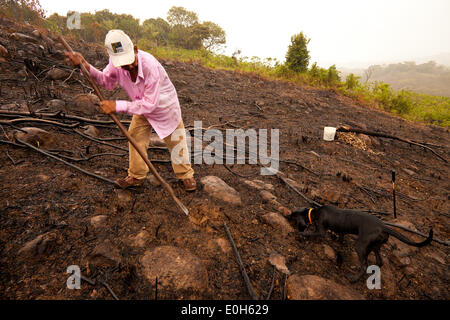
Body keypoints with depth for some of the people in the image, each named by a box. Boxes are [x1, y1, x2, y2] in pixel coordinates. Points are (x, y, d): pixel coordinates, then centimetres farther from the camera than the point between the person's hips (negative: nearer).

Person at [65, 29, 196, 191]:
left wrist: (118, 106, -36)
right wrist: (86, 66, -18)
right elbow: (107, 82, -1)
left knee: (175, 142, 5)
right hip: (142, 108, 6)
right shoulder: (116, 62, -19)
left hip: (165, 107, -5)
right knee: (136, 139, 9)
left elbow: (149, 104, -35)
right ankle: (137, 176, 28)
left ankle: (186, 175, 25)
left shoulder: (150, 65, -38)